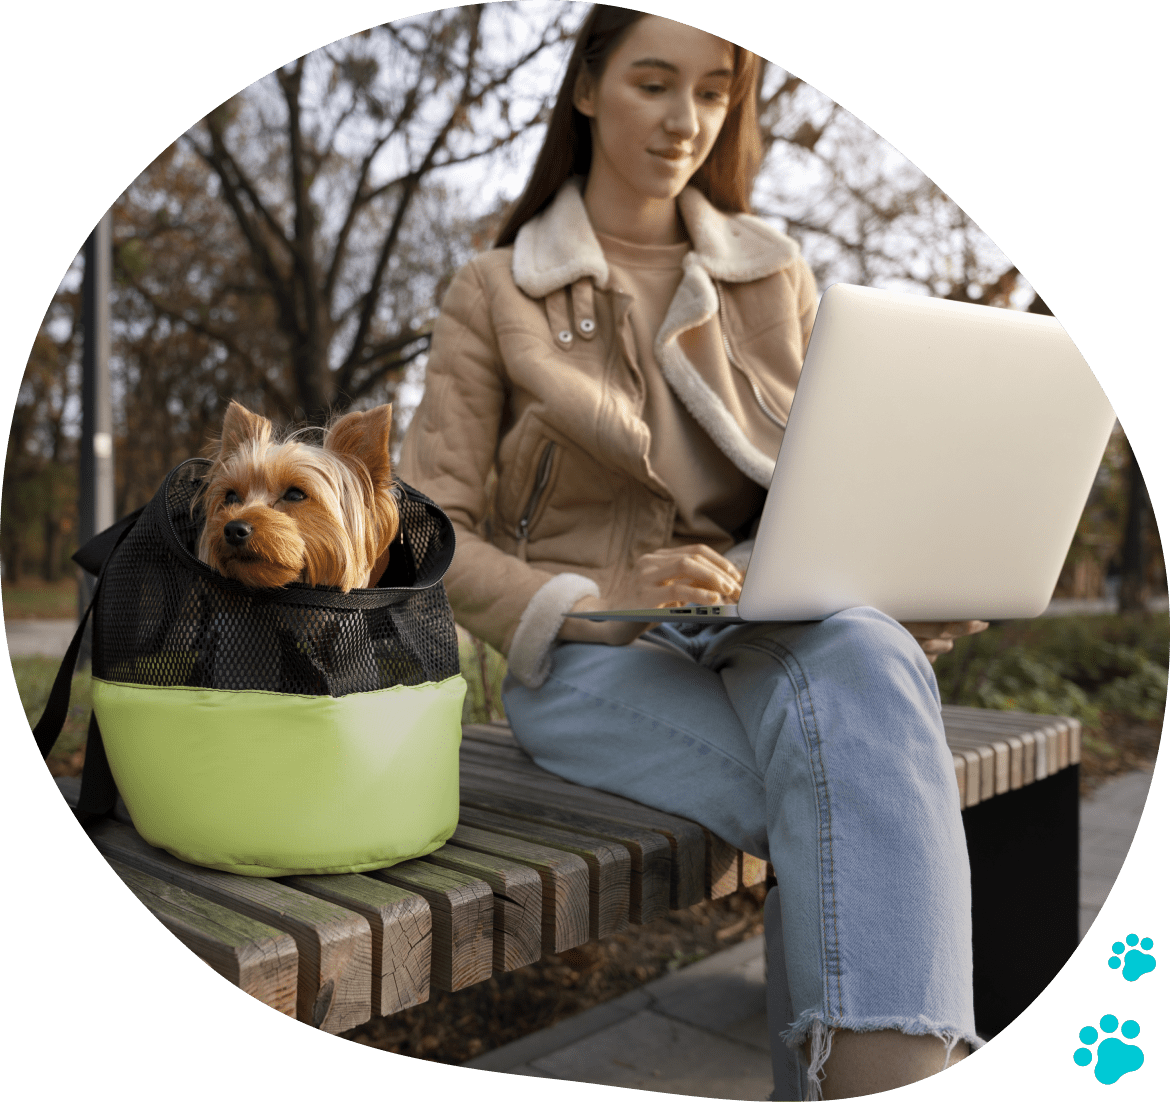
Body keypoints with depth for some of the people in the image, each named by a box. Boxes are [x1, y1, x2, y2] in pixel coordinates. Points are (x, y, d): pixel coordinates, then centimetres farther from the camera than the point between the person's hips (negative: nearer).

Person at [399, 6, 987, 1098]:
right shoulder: (494, 293, 4)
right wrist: (605, 605, -20)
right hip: (591, 657, -2)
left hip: (770, 634, 3)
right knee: (870, 832, -30)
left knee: (860, 660, -35)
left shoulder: (775, 279, 14)